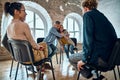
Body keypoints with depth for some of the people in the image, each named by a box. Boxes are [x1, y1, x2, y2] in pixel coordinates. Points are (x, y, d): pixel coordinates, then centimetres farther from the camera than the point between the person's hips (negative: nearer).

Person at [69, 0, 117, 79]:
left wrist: (84, 59, -12)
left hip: (101, 56, -9)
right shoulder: (101, 15, 15)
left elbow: (88, 38, -19)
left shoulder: (88, 14, -8)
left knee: (71, 58, 8)